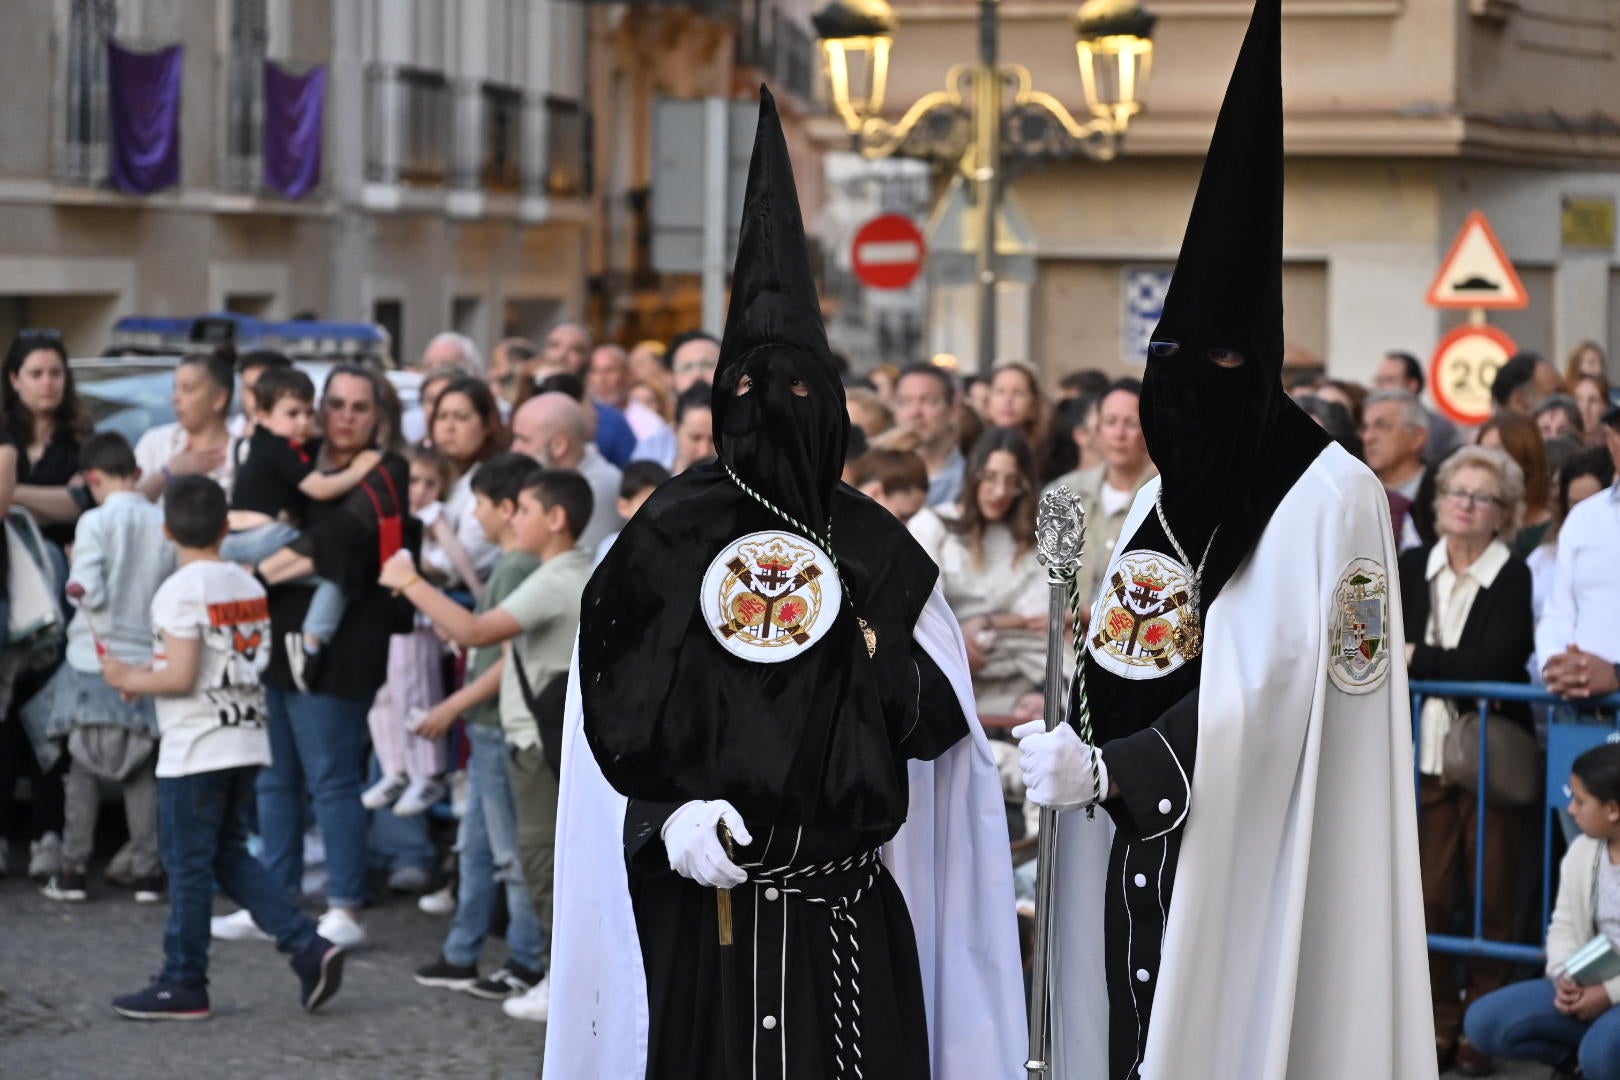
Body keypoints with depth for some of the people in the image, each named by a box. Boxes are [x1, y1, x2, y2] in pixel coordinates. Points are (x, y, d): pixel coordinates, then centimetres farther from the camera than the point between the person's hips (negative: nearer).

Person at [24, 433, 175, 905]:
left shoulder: (96, 522, -11)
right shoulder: (164, 524, -1)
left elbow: (88, 592, -16)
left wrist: (74, 581, 5)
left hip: (94, 659, -3)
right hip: (147, 658, 3)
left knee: (83, 768, 7)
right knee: (142, 773, 10)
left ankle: (73, 870, 6)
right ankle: (147, 871, 8)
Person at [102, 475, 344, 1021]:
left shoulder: (182, 590, -14)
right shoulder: (249, 586, 9)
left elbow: (180, 676, -21)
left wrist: (128, 678, -4)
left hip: (195, 748, -8)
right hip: (246, 741, 8)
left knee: (188, 864, 2)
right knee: (230, 856, 16)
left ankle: (183, 985, 9)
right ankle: (308, 948, 5)